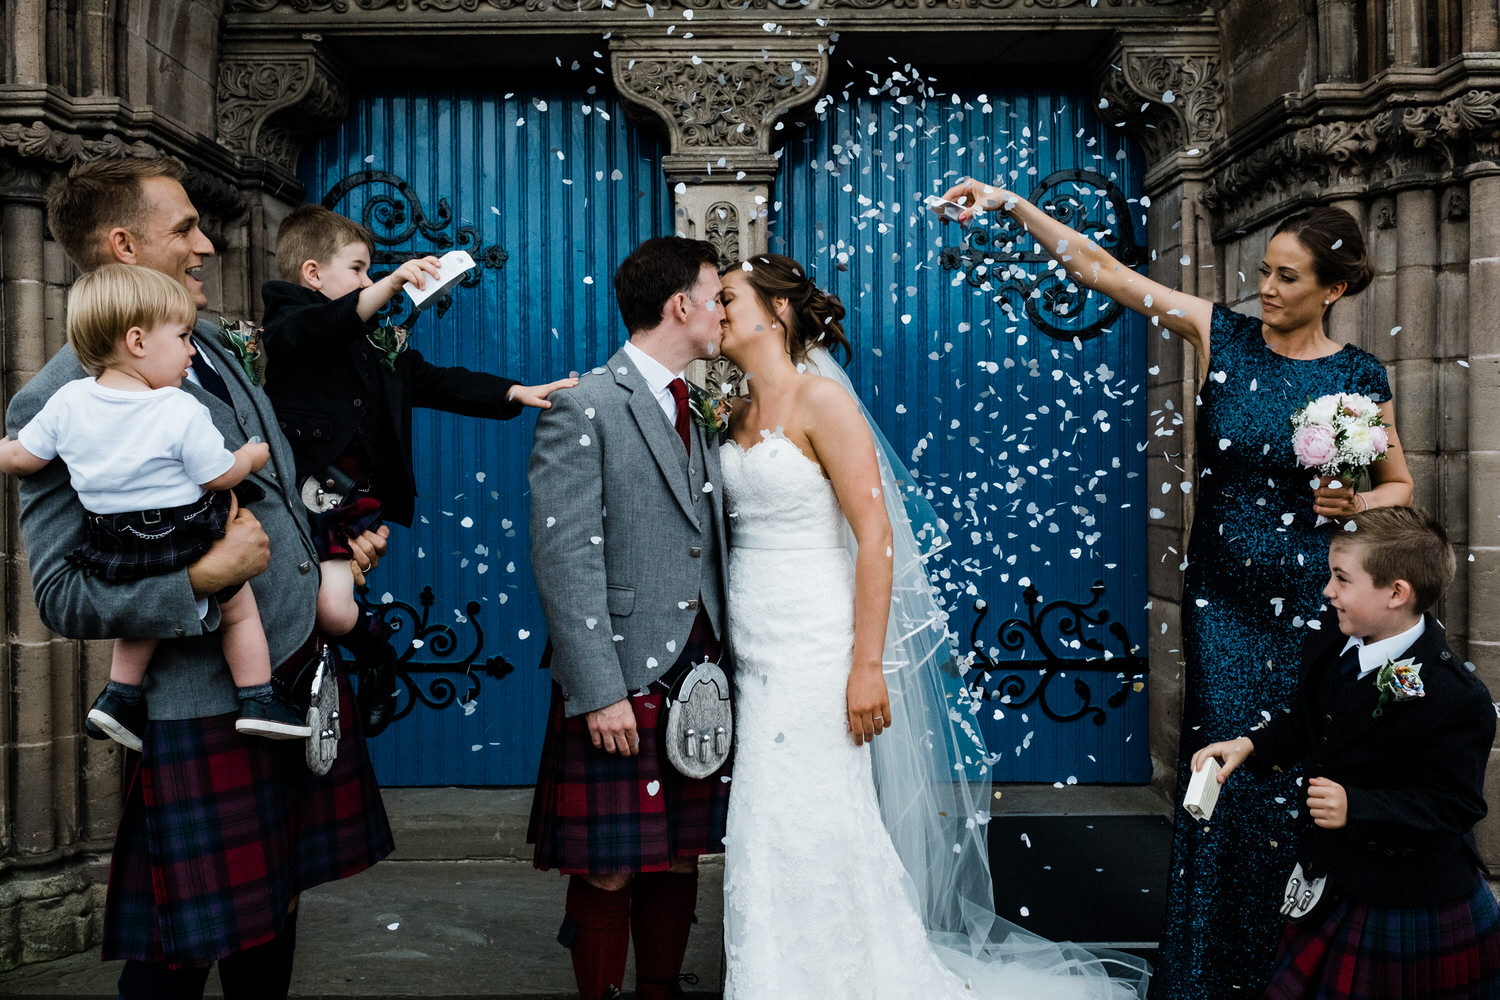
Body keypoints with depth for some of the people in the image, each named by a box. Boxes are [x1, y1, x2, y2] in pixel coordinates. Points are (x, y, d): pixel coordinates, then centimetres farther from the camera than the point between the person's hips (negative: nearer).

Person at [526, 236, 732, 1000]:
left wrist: (727, 666, 6)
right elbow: (565, 561, -14)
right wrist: (598, 692, -17)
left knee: (680, 860, 15)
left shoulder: (698, 414, 14)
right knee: (608, 874, 4)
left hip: (699, 680, 7)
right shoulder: (584, 408, -8)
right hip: (623, 684, -6)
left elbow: (709, 551, 12)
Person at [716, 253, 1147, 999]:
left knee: (807, 837, -1)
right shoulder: (740, 415, 13)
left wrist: (867, 665, -20)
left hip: (813, 654, -7)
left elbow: (876, 535, -15)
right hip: (754, 657, 7)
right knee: (765, 842, 11)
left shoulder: (821, 399, -10)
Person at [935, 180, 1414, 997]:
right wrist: (1012, 205, -10)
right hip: (1221, 597, 1)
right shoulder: (1221, 334, -1)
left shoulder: (1359, 377, -2)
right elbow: (1101, 271, -4)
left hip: (1309, 602, 0)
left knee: (1297, 781, 6)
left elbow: (1400, 485, 11)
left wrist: (1357, 504, -11)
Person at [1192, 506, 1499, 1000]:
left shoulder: (1457, 699, -25)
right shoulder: (1327, 649, -2)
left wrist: (1356, 807, -33)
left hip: (1413, 901, -7)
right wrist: (1248, 745, -4)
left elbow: (1453, 804, -23)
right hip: (1330, 878, 7)